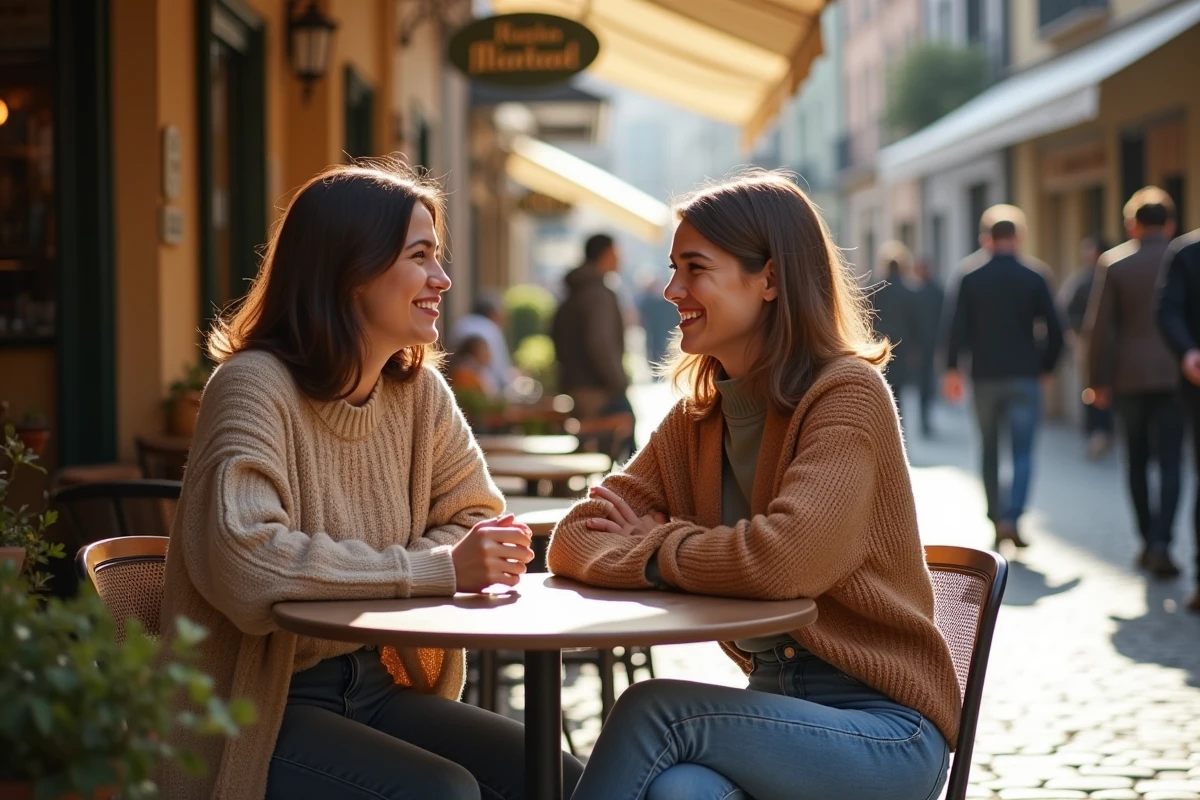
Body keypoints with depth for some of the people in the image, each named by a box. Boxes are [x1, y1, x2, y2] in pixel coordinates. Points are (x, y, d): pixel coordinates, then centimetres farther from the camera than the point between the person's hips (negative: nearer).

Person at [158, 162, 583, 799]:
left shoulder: (420, 392, 4)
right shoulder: (255, 386, -17)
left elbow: (473, 521, 7)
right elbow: (243, 562, -30)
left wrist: (483, 556, -18)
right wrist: (436, 569, -26)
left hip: (374, 684, 7)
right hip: (264, 706, -6)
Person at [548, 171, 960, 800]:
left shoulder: (847, 394, -12)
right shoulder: (697, 418, 9)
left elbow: (784, 559, -27)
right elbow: (575, 542, 3)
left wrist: (656, 550, -10)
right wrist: (667, 545, -16)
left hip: (884, 728, -4)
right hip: (777, 706, 4)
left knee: (654, 708, -25)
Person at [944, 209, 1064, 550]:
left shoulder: (971, 280, 1)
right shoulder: (1034, 279, 0)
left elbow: (958, 328, -7)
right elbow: (1054, 331, -1)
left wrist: (952, 369, -5)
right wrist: (1045, 366, 12)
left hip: (985, 377, 1)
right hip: (1023, 377, -1)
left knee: (990, 451, 15)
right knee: (1023, 452, -1)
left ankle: (995, 516, 20)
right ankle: (1011, 518, -18)